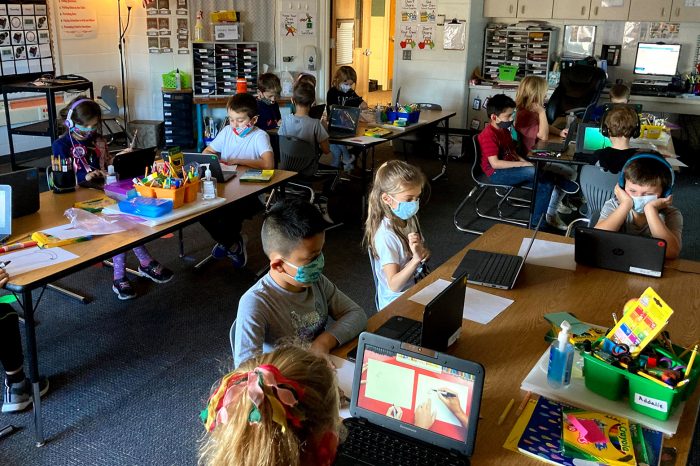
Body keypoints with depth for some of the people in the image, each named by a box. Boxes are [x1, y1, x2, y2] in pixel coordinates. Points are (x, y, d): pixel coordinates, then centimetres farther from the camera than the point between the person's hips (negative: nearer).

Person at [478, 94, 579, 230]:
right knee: (532, 172, -31)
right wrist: (523, 164, -24)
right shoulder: (488, 135, -19)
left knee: (546, 184, -7)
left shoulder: (504, 130, 11)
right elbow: (495, 163, -26)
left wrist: (525, 162, -1)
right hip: (496, 174, -9)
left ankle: (535, 223, -2)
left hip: (509, 170, 10)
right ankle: (558, 181, -5)